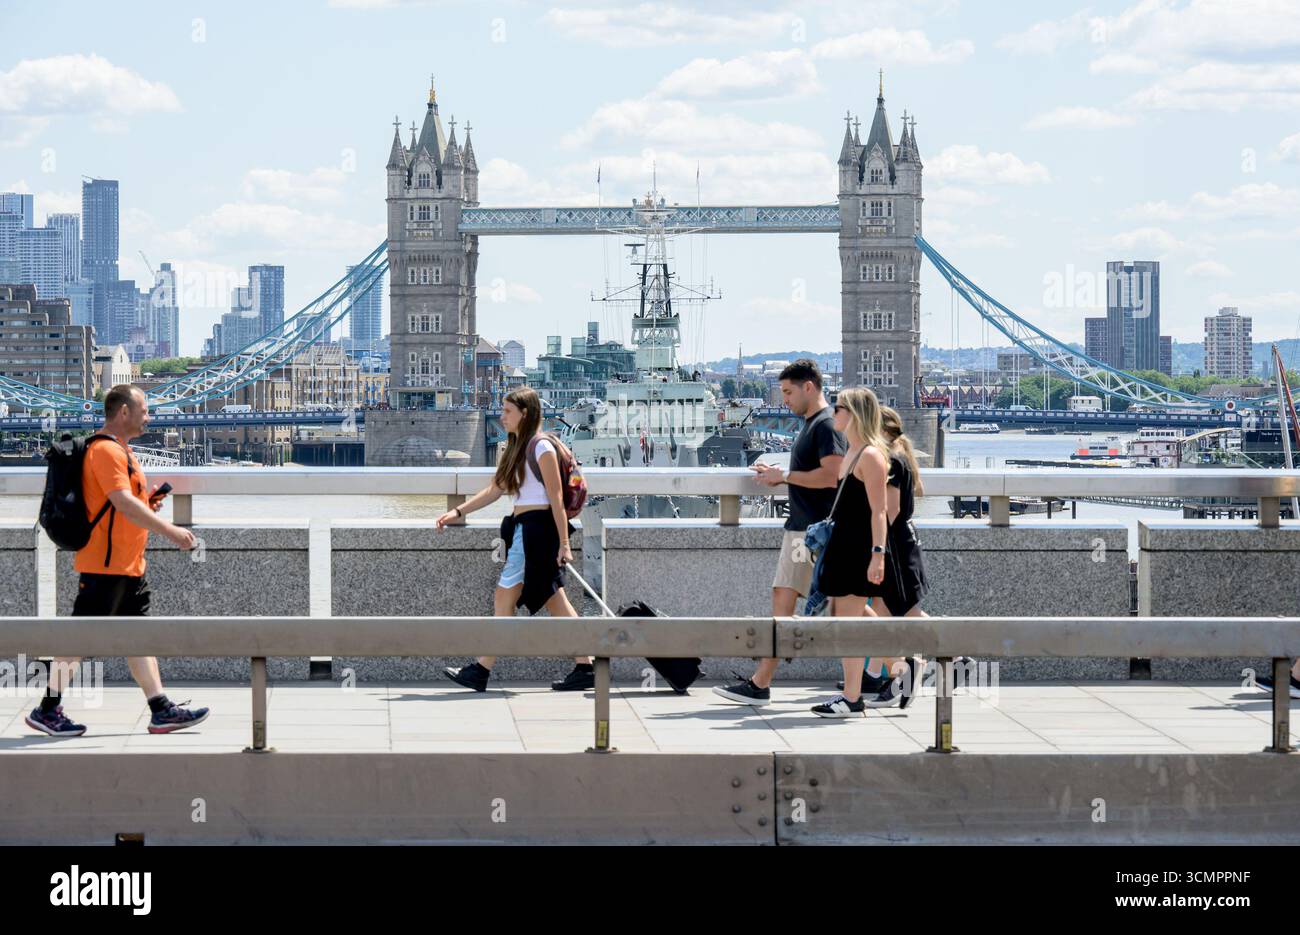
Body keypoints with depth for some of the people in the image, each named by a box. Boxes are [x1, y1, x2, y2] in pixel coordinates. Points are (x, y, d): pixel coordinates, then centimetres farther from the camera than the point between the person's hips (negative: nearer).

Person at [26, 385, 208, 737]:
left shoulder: (121, 451, 17)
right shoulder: (106, 451, -16)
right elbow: (123, 502, -25)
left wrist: (146, 502, 9)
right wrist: (170, 531, -24)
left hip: (129, 565, 10)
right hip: (104, 565, -10)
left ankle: (161, 710, 9)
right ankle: (47, 710, 4)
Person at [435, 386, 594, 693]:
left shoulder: (541, 447, -9)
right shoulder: (516, 449, 18)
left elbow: (556, 498, -12)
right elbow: (493, 491, 21)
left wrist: (563, 543, -15)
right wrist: (458, 512, 13)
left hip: (536, 527, -9)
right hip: (524, 529, 9)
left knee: (504, 597, -7)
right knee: (556, 603, 6)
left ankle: (481, 671, -4)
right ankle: (585, 668, 6)